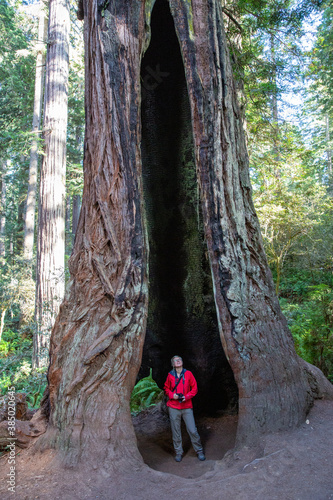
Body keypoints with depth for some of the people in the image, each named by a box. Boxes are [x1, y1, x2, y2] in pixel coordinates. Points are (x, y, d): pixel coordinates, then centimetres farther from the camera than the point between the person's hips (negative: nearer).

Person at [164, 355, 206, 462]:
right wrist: (172, 395, -7)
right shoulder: (170, 375, 1)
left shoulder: (188, 373, -1)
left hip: (187, 407, -1)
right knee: (176, 431, 6)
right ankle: (178, 453, 23)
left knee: (192, 430, -1)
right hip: (173, 407, 1)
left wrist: (186, 397, -10)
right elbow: (166, 388, 12)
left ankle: (199, 451, 18)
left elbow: (194, 388, 4)